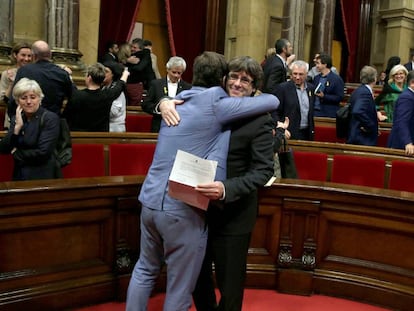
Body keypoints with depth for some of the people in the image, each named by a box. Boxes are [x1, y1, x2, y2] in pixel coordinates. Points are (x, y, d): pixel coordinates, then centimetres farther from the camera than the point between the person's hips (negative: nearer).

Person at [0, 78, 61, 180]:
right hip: (19, 175, 4)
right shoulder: (16, 118, 9)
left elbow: (43, 153, -16)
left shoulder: (50, 118, -9)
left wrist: (16, 153, -4)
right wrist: (17, 127, -10)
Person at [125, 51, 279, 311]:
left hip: (150, 201, 7)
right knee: (180, 289, 9)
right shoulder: (216, 105, -8)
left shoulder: (179, 102, 11)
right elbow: (272, 102, -5)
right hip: (183, 210, -7)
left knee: (145, 270, 24)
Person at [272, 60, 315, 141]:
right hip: (289, 134, -5)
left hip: (307, 134, 5)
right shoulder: (282, 88, -7)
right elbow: (274, 112, -8)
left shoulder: (310, 88, 9)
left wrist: (312, 129, 14)